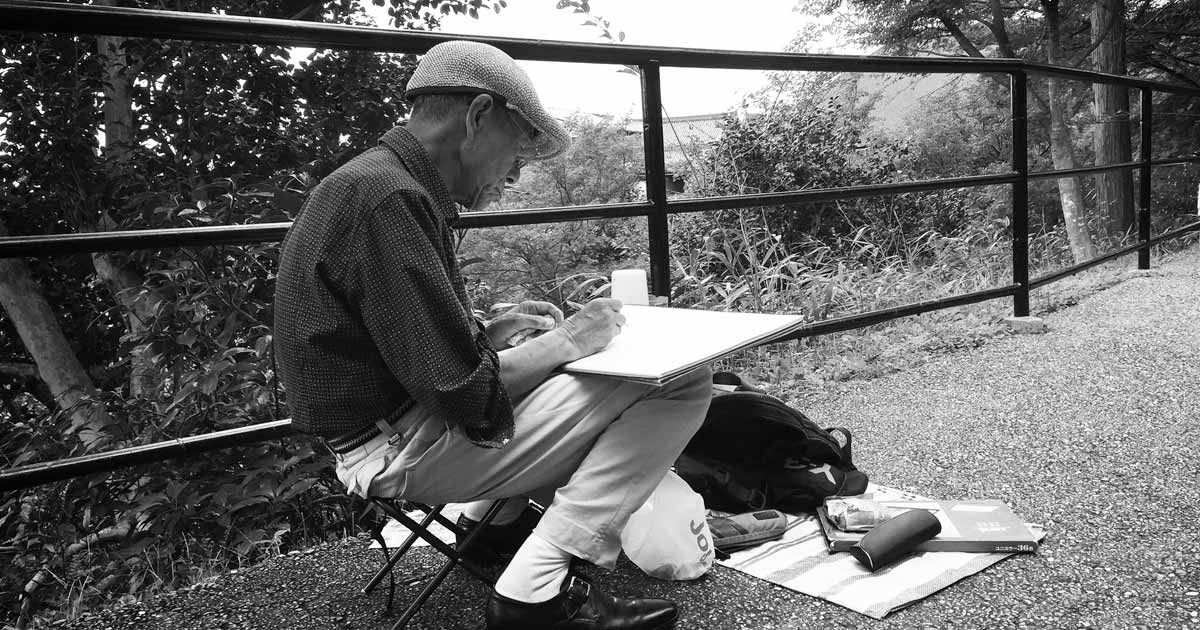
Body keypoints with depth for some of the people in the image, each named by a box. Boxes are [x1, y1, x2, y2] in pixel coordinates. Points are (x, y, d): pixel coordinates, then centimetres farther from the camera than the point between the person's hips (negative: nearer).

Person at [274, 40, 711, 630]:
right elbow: (463, 392, -25)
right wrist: (565, 341, -11)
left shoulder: (373, 181, 11)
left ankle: (498, 520, 16)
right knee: (682, 381, -14)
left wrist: (491, 331, 6)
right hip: (402, 448, -11)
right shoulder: (390, 199, -21)